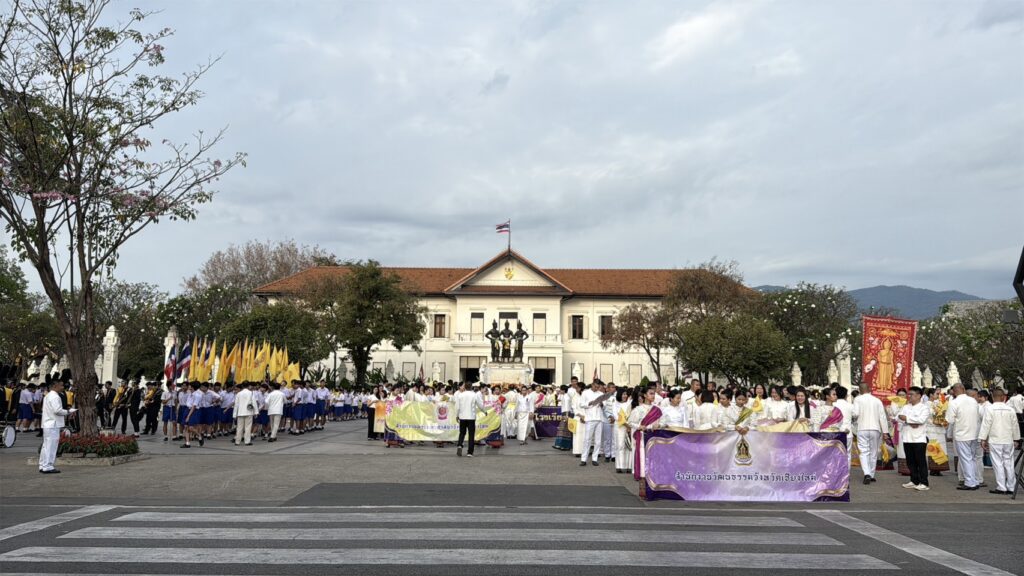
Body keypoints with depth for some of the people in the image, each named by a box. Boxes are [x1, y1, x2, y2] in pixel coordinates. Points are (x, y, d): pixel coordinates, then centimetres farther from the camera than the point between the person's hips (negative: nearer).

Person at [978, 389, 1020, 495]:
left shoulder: (990, 409, -8)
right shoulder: (1010, 409, 4)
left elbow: (986, 424, -9)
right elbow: (1015, 426, 12)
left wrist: (983, 439, -4)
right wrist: (1016, 439, 23)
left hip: (995, 441, -4)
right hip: (1008, 441, 4)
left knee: (998, 464, -2)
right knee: (1009, 464, 9)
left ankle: (1001, 487, -2)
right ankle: (1011, 487, 13)